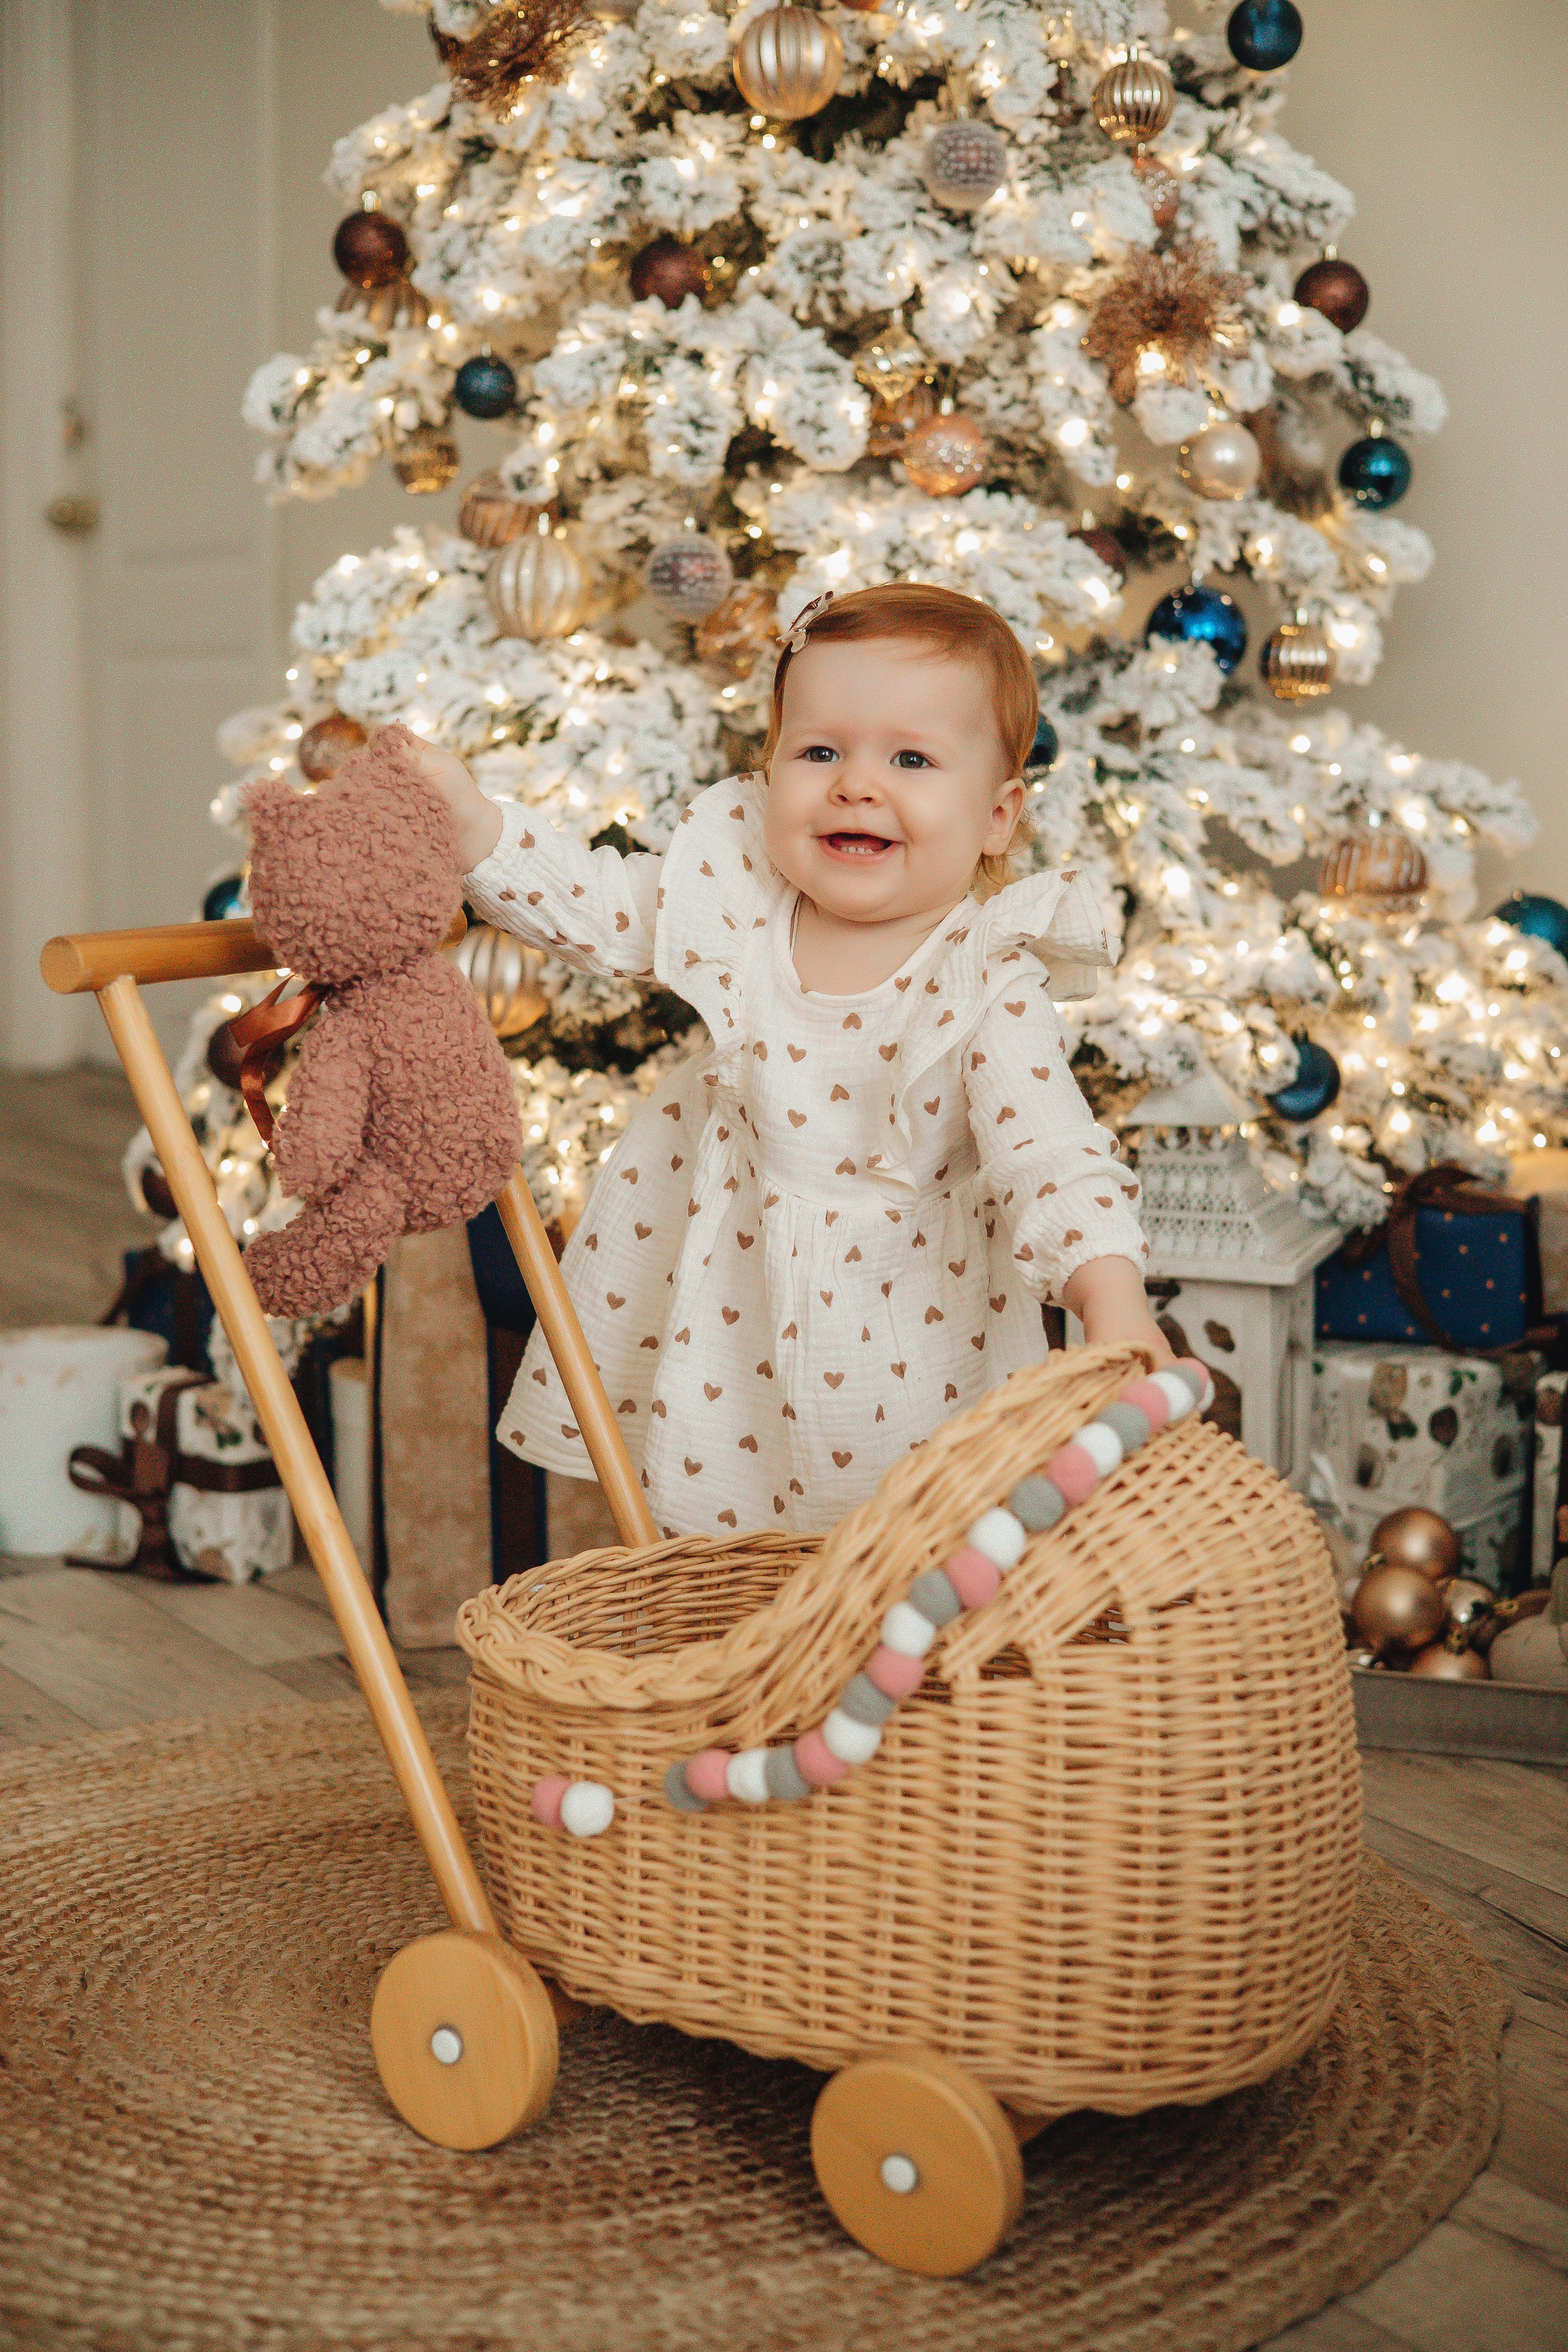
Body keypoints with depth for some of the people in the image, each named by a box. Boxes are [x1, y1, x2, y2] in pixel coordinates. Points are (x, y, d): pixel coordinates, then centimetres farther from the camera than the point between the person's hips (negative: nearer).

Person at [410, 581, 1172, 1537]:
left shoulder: (987, 981, -19)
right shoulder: (739, 897, -7)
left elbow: (1049, 1148, -25)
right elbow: (587, 903, -2)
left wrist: (1111, 1292, -40)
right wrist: (461, 812, -17)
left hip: (897, 1334, -3)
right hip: (719, 1302, 3)